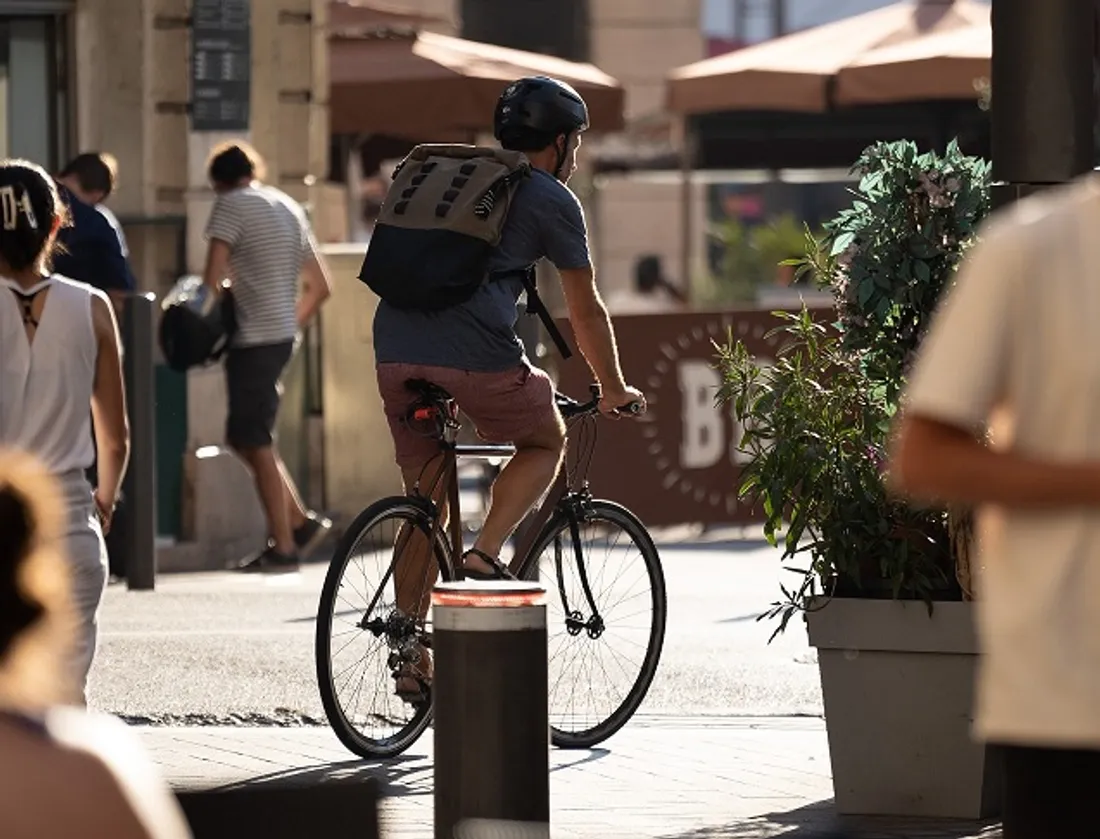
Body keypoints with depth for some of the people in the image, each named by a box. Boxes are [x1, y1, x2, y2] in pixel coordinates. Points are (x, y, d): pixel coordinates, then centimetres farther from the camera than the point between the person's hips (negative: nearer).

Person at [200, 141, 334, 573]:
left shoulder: (231, 203, -5)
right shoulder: (288, 207, 18)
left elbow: (213, 275, -14)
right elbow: (321, 286, 20)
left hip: (253, 338, -8)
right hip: (283, 336, 8)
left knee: (256, 441, -3)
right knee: (246, 436, 16)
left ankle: (284, 546, -2)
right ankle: (300, 521, 12)